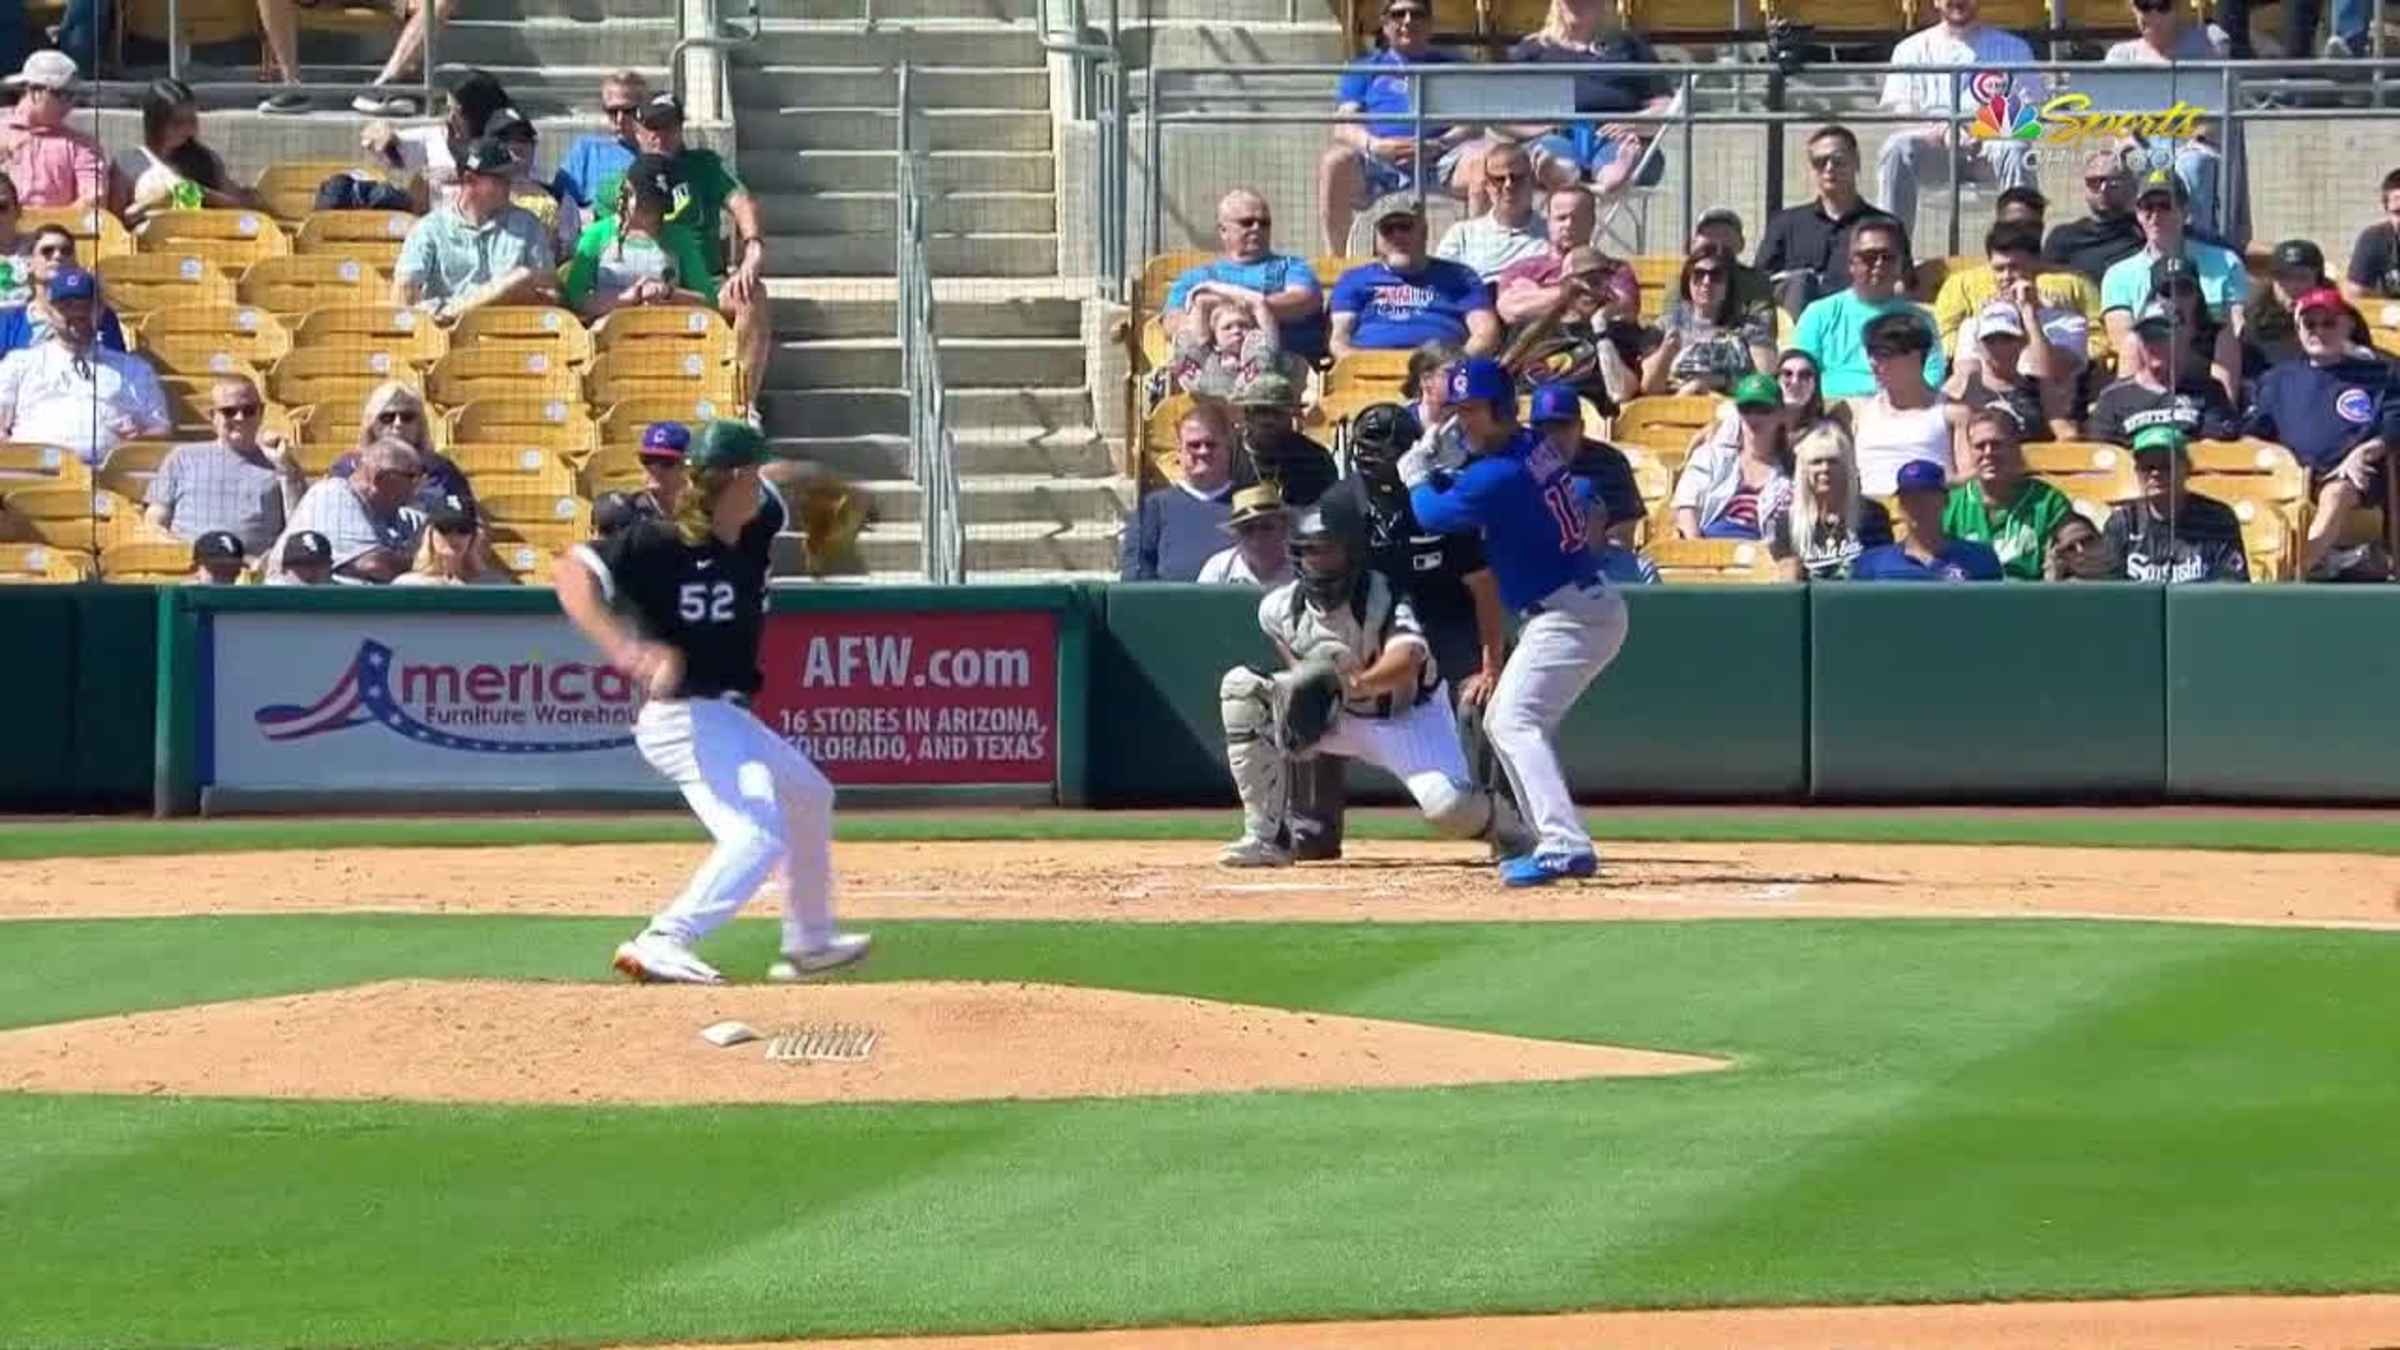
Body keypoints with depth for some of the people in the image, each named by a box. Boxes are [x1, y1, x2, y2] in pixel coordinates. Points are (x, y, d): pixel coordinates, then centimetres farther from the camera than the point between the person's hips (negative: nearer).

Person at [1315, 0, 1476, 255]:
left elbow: (1473, 126, 9)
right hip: (1376, 164, 0)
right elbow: (1344, 129, 9)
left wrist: (1438, 146, -13)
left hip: (1436, 159, 0)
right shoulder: (1364, 69, 23)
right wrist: (1374, 145, -15)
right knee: (1335, 162, -32)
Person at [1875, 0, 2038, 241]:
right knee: (1896, 148, -32)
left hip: (1989, 145, -1)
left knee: (2015, 151, -35)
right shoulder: (1911, 49, 13)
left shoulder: (2013, 48, 13)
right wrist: (1941, 135, -20)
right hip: (1932, 149, 1)